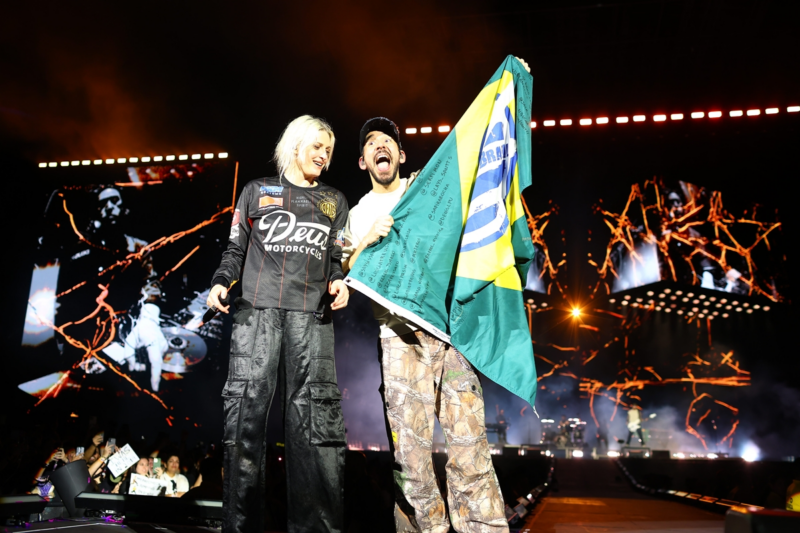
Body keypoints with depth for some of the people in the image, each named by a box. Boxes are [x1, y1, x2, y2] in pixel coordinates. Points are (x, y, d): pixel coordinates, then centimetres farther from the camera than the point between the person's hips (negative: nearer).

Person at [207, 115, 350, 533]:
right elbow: (235, 250, 15)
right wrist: (221, 282, -3)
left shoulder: (334, 201, 22)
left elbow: (335, 258, 19)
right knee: (245, 411, -7)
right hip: (257, 308, -1)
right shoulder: (257, 191, 18)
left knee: (316, 419, -9)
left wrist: (338, 282, -2)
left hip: (311, 314, 1)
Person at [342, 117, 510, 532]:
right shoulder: (357, 216, 16)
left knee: (468, 436, -6)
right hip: (400, 335, 0)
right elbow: (344, 277, 8)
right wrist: (367, 240, -9)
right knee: (409, 445, -4)